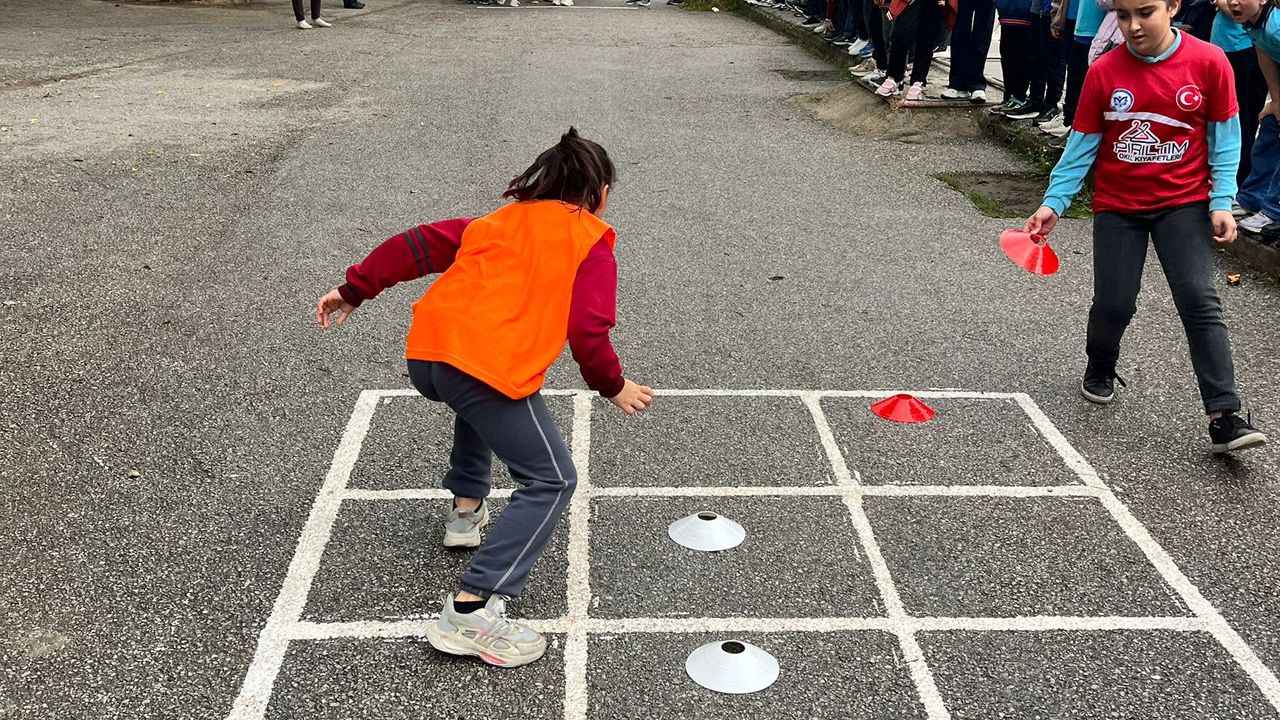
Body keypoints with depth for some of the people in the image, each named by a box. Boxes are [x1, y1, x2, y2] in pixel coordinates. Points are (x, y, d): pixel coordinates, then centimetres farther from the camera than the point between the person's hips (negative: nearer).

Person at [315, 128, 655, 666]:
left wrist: (356, 288, 27)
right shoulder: (592, 245, 10)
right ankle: (471, 611, -12)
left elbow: (420, 244, 22)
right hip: (492, 367, -7)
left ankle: (466, 510, 42)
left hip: (426, 353, 7)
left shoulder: (500, 220, 27)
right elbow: (588, 330, -1)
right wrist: (613, 386, 15)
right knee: (551, 482, 0)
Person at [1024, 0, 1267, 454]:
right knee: (1114, 304, 1)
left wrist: (1221, 203, -8)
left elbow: (1224, 137, -2)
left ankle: (1225, 418, -11)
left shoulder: (1208, 62, -9)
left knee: (1200, 302, -11)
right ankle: (1100, 371, 35)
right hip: (1117, 207, 1)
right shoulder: (1103, 72, -9)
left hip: (1185, 203, -1)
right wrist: (1054, 203, -7)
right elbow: (1082, 144, -1)